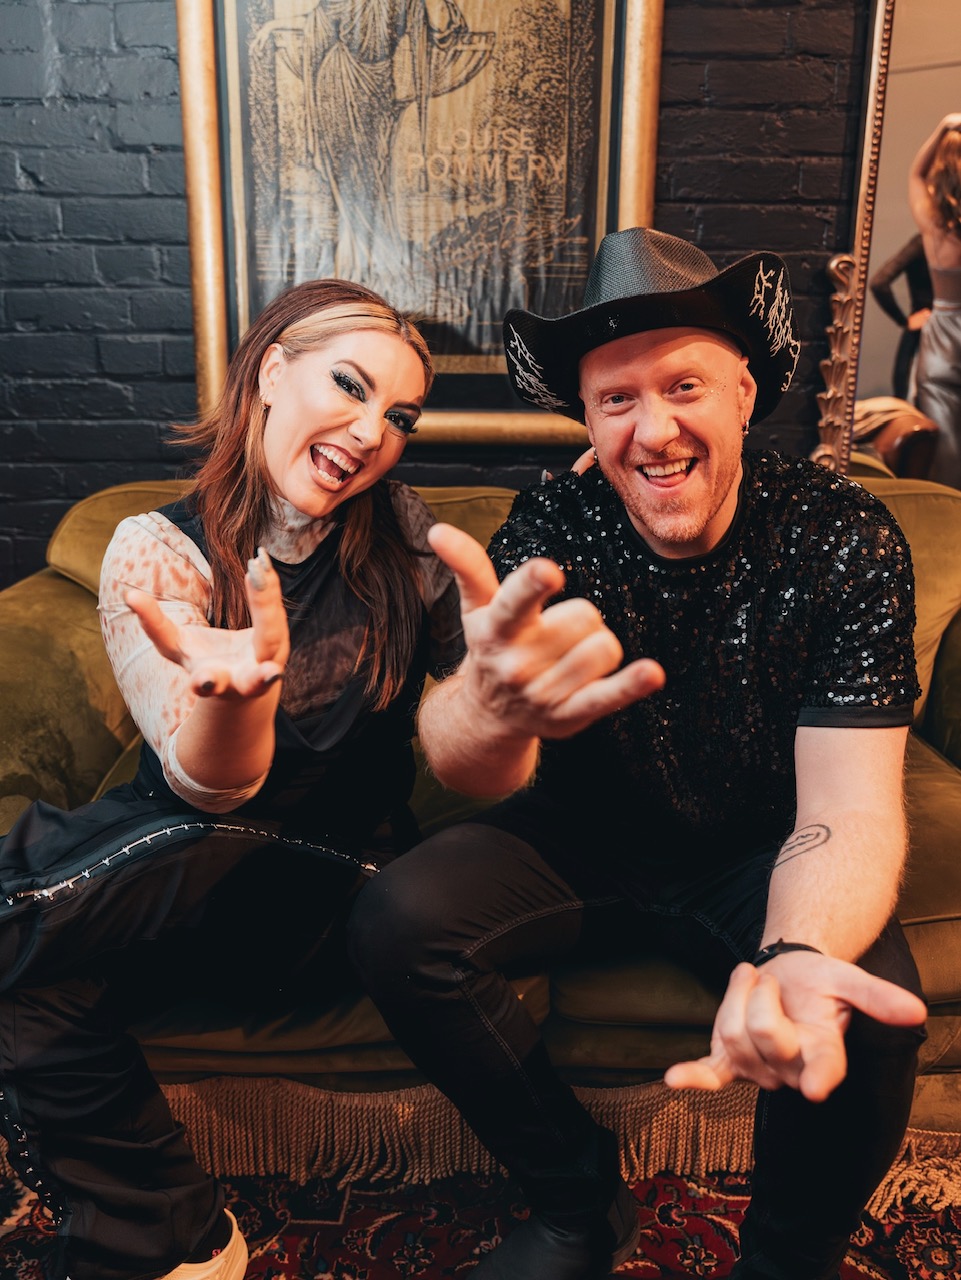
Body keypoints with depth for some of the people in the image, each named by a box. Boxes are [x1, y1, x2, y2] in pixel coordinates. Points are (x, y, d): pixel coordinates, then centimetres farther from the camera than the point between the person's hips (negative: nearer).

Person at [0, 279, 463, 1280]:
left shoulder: (400, 532, -1)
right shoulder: (159, 550, -6)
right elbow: (209, 786, -17)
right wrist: (233, 683, -40)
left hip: (338, 891, -1)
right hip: (191, 847, 2)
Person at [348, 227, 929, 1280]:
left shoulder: (844, 542, -17)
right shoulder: (549, 531, -16)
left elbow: (849, 813, -20)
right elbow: (464, 768, -31)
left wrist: (797, 955, -44)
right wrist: (493, 704, -58)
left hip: (756, 857, 0)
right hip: (583, 839, 1)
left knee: (871, 1014, -28)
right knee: (396, 923, -21)